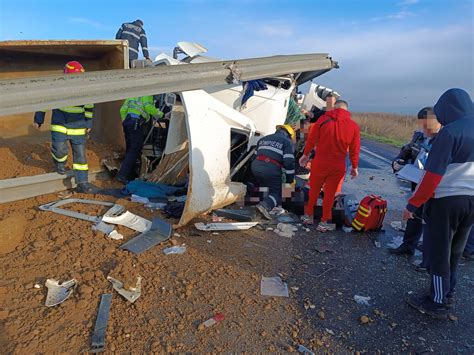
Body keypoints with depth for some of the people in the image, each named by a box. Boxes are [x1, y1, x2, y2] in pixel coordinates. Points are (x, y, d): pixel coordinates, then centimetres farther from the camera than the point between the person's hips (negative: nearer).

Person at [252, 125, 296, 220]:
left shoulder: (263, 139, 27)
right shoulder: (287, 142, 6)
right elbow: (289, 162, -3)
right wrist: (290, 179, 4)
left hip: (256, 167, 6)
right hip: (271, 170, -6)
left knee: (264, 188, 27)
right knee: (277, 193, 3)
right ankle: (265, 205, -23)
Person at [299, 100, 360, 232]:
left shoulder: (323, 119, -8)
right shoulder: (353, 126, -4)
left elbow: (311, 139, -3)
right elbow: (354, 150, 1)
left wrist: (305, 154, 11)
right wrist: (354, 167, 13)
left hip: (319, 163, 0)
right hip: (338, 166, 1)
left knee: (314, 190, 17)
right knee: (330, 194, 11)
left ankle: (309, 216, 32)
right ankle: (324, 222, 20)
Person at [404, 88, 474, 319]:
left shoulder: (450, 132, -16)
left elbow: (433, 175, -19)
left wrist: (413, 204, -14)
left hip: (446, 201, -7)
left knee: (439, 253, 5)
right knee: (455, 252, 19)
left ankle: (437, 303, 16)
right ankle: (447, 295, 33)